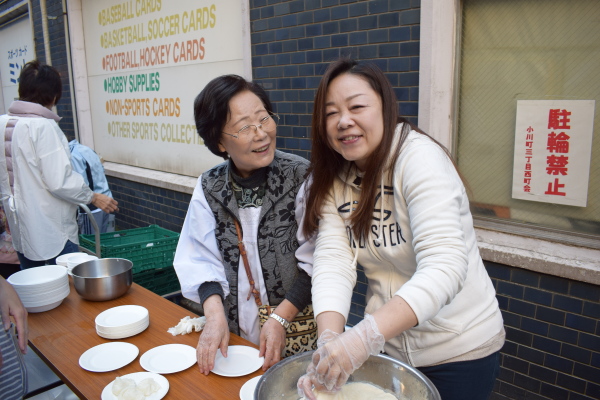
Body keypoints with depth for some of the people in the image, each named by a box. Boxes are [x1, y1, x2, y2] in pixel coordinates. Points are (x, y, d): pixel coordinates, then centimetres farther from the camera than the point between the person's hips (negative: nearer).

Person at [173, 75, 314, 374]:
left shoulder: (302, 178, -15)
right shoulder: (209, 188, -3)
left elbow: (315, 262, -14)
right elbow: (201, 258, -3)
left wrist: (280, 319, -19)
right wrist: (215, 313, -18)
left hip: (295, 331, -2)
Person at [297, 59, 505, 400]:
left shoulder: (419, 158, -22)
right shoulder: (335, 179, -4)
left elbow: (445, 266, -33)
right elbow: (333, 261, -14)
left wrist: (365, 335, -44)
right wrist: (330, 340, -30)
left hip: (458, 350, -4)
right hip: (387, 345, 5)